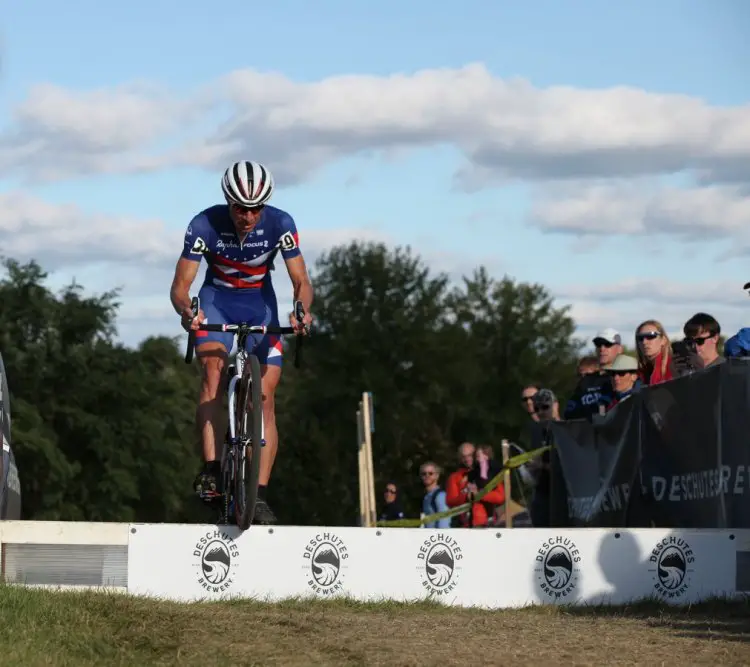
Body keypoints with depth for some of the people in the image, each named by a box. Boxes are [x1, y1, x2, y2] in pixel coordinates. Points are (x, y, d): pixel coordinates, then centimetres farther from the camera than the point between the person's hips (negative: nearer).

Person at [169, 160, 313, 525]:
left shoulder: (280, 224, -21)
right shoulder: (205, 224, -24)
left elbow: (301, 280, -19)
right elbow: (180, 284, -21)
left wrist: (302, 310, -41)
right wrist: (186, 311, -44)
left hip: (260, 302, 1)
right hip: (217, 299, -1)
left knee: (265, 397, -10)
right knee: (212, 366, -30)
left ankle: (259, 495, -9)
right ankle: (211, 469, -34)